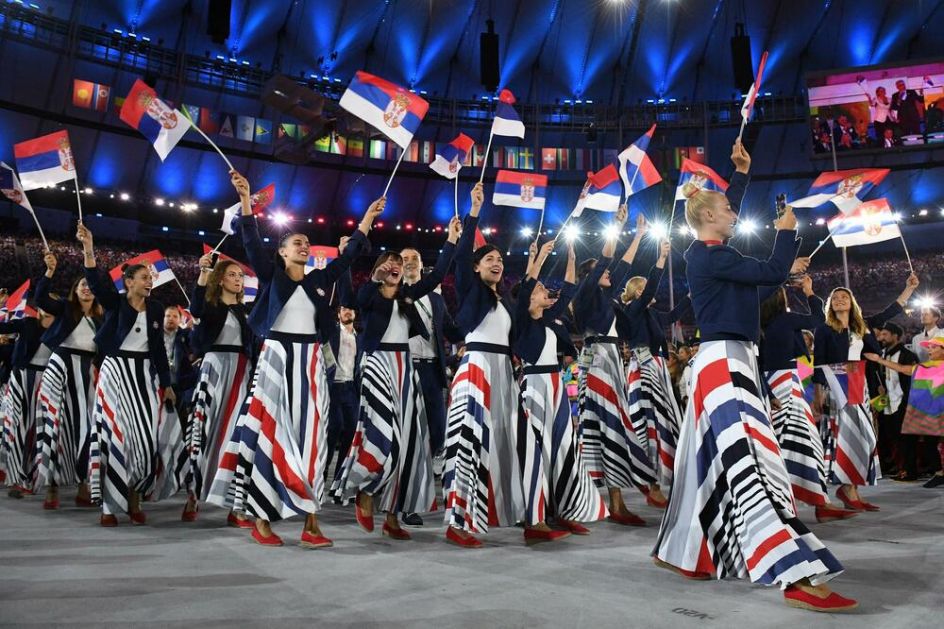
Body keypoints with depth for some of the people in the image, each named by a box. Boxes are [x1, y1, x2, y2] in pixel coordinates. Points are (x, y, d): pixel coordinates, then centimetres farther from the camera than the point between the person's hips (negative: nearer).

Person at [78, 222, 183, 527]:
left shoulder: (156, 307, 8)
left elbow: (159, 347, 10)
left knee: (146, 435, -1)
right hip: (116, 372, -3)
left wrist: (166, 383, 8)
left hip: (145, 375, 3)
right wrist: (88, 249, -38)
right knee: (115, 434, -4)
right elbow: (96, 282, -22)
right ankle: (109, 504, 4)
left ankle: (134, 499, 12)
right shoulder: (114, 302, -1)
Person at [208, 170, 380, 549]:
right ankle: (260, 521, 0)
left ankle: (310, 523, 1)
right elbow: (251, 241, -5)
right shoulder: (271, 274, 6)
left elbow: (350, 254, 17)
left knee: (309, 437, 1)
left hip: (310, 363, 3)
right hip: (276, 359, -3)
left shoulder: (320, 279, 14)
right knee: (269, 434, -4)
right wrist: (245, 198, -13)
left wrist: (368, 218, 17)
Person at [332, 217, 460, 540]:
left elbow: (436, 276, 13)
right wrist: (376, 279, -31)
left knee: (405, 436, 0)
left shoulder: (408, 295, 16)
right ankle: (364, 493, 10)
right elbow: (361, 298, -16)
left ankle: (392, 515, 5)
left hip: (404, 366, 5)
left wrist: (451, 241, 9)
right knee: (382, 433, -16)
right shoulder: (370, 295, 4)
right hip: (378, 364, -5)